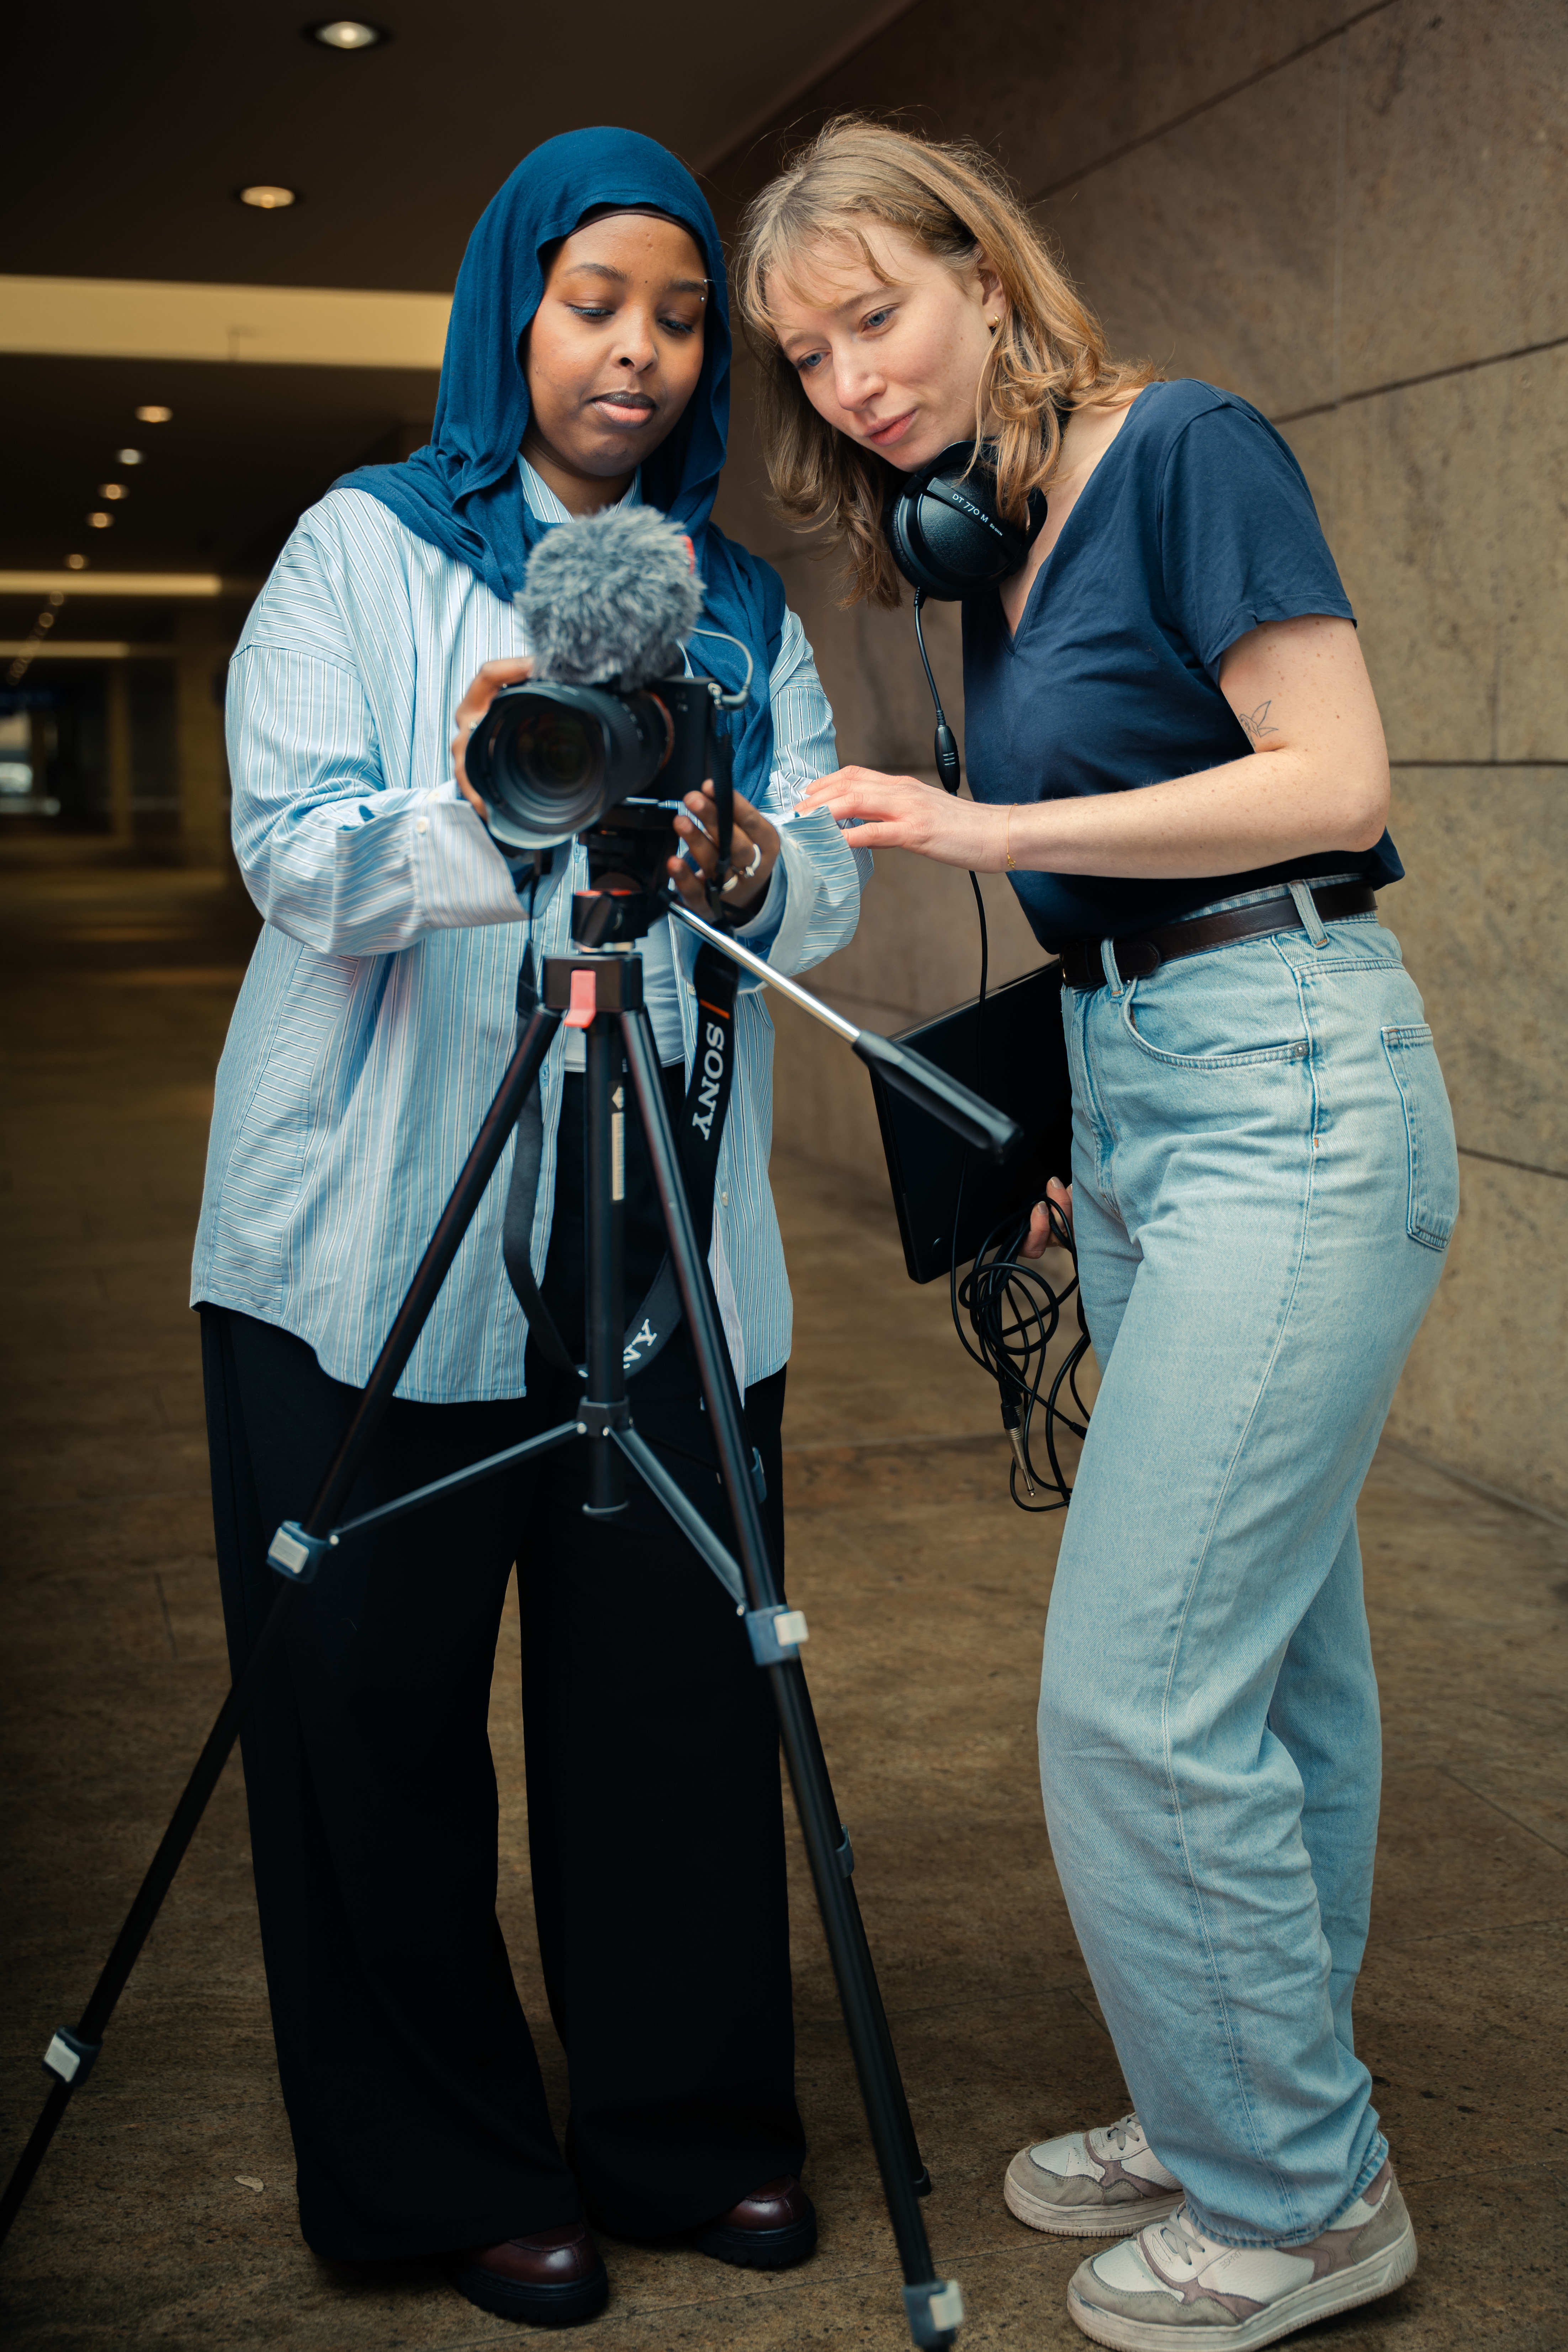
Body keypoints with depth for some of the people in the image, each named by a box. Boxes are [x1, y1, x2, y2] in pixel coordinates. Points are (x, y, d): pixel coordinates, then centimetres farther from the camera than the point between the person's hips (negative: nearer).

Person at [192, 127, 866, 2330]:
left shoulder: (745, 602, 15)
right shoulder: (362, 548, 5)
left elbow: (833, 890, 3)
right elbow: (298, 858, -8)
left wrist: (735, 855, -19)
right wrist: (475, 811, -27)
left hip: (665, 1242, 3)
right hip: (378, 1234, -2)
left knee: (678, 1677, 5)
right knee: (377, 1696, 2)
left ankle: (694, 2126, 25)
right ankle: (441, 2171, 20)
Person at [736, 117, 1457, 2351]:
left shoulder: (1187, 448, -7)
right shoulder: (995, 555, 16)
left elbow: (1336, 779, -15)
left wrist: (992, 826, -17)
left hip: (1286, 1086, -9)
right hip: (1136, 1099, 9)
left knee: (1140, 1689, -8)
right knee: (1267, 1660, 15)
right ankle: (1239, 2116, 28)